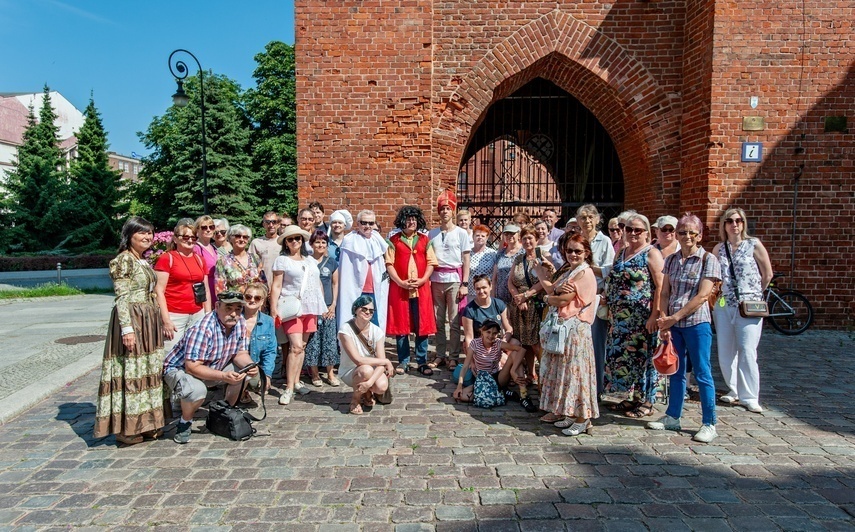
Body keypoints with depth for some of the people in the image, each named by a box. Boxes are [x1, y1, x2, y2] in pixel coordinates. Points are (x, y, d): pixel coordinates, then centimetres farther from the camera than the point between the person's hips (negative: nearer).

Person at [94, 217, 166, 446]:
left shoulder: (145, 261, 16)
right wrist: (127, 328, -21)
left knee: (150, 371, 12)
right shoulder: (123, 260, -10)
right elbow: (122, 297, -15)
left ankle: (146, 422, 22)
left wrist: (159, 322, 19)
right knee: (130, 371, -4)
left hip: (149, 321, 9)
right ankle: (127, 428, 4)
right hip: (131, 320, -9)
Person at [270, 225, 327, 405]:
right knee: (296, 346, -14)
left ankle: (296, 381, 18)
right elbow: (276, 286, -4)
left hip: (310, 307, 5)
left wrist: (323, 305, 15)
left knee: (302, 346, 8)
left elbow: (318, 284, 20)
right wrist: (274, 309, -11)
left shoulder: (311, 261, 17)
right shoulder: (282, 260, 2)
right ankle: (289, 388, -11)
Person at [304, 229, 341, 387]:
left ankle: (330, 373, 11)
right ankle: (314, 373, 10)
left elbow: (335, 284, 12)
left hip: (328, 307, 2)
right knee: (312, 340, 0)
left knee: (330, 340, 2)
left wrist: (333, 304, 3)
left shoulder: (332, 262, 10)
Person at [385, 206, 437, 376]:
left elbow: (431, 263, 6)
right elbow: (389, 264, -1)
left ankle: (422, 362, 11)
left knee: (422, 326, 2)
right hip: (399, 288, -1)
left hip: (421, 288, 1)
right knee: (400, 325, 3)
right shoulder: (394, 240, 6)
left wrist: (423, 279, -10)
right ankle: (403, 362, 14)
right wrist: (400, 282, -12)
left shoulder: (425, 240, 11)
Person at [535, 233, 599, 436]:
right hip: (560, 327, 9)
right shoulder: (567, 270, 16)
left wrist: (548, 299, 0)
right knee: (561, 369, 12)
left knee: (574, 370, -4)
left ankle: (582, 418, 4)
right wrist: (543, 276, -2)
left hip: (575, 328, -9)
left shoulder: (585, 273, -11)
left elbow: (563, 300, -16)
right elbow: (553, 290, 6)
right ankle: (566, 412, 23)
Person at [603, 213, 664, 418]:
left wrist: (655, 315, -20)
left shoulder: (652, 254, -7)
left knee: (642, 356, 0)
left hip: (642, 318, -7)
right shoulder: (621, 253, 14)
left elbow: (661, 287, -14)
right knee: (621, 354, 11)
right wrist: (610, 306, 13)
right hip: (620, 317, 7)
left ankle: (646, 401, 13)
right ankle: (630, 397, 25)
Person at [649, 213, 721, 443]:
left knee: (702, 374, 1)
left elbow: (702, 296, -13)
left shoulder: (708, 260, -6)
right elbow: (665, 293, 8)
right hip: (673, 323, 5)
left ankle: (709, 424, 10)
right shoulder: (671, 260, 9)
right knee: (676, 371, 13)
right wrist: (664, 320, -5)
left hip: (696, 322, -5)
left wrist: (675, 317, -15)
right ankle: (672, 417, 24)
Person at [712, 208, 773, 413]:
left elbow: (767, 275, 4)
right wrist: (718, 293, 11)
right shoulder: (718, 248, 8)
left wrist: (753, 294, 11)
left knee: (747, 352, -8)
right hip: (723, 305, 4)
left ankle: (749, 397, 2)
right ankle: (734, 390, 23)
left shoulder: (754, 244, -1)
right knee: (725, 352, 7)